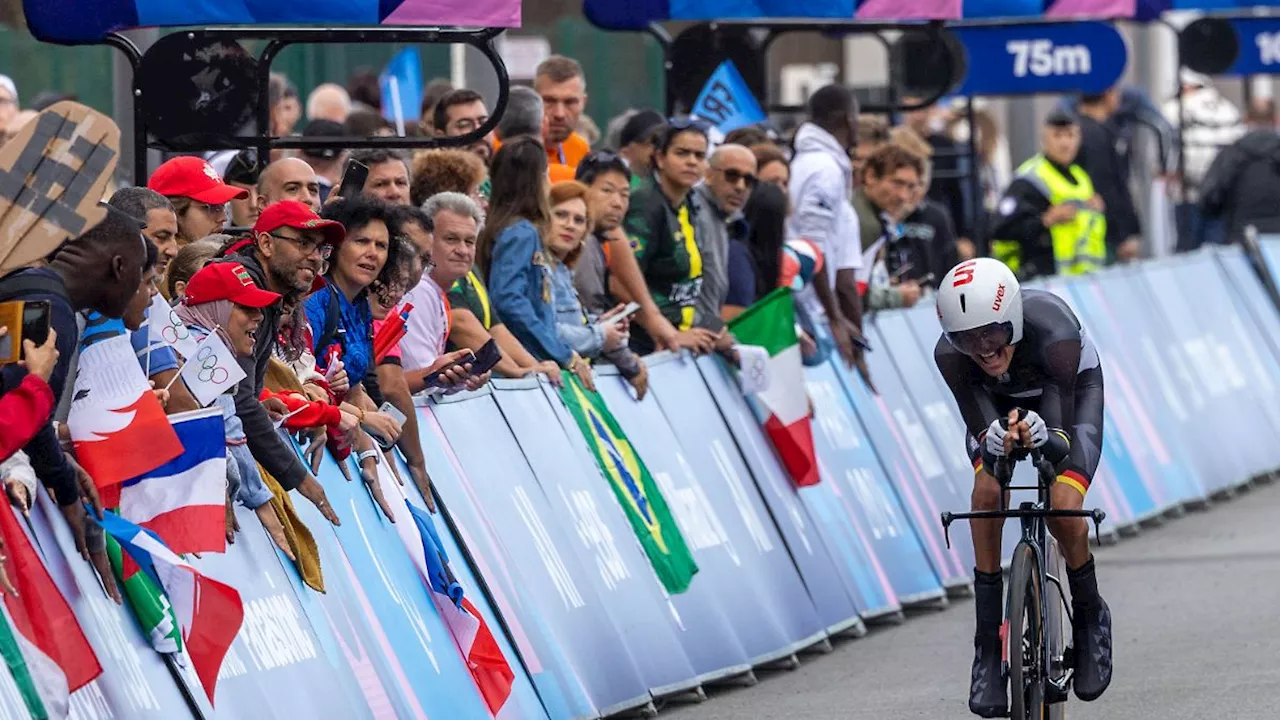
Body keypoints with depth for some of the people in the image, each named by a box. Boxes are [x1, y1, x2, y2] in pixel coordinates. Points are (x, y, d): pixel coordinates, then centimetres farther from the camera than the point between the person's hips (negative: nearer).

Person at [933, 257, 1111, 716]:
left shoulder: (1054, 334, -41)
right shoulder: (950, 354, -33)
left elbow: (1062, 441, -38)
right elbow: (979, 427, -33)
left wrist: (1043, 437, -62)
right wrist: (993, 443, -57)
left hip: (1070, 397, -2)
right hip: (1000, 401, 2)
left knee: (1063, 511, -25)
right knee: (986, 493, -26)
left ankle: (1090, 618, 6)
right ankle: (988, 648, -18)